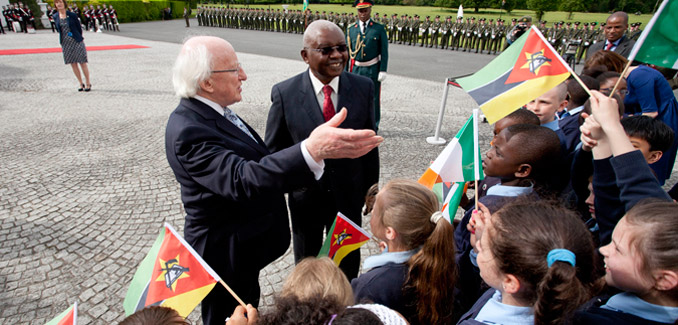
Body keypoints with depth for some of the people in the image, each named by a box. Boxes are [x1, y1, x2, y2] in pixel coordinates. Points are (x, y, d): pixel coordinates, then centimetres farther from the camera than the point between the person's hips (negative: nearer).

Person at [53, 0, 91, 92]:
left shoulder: (72, 15, -6)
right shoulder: (55, 16, 3)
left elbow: (79, 28, 3)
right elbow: (58, 29, 17)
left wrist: (79, 39, 9)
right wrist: (65, 36, 15)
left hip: (76, 42, -4)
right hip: (65, 43, 4)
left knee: (82, 63, -2)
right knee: (73, 64, 5)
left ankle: (88, 84, 9)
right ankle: (81, 84, 15)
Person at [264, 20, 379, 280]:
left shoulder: (363, 87, -11)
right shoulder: (284, 93, -16)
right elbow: (273, 151, -7)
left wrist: (372, 188, 3)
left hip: (349, 194, 2)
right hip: (305, 197, -1)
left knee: (349, 263, 25)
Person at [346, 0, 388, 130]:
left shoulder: (379, 29, -2)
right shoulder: (351, 29, 5)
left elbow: (384, 52, -3)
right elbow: (347, 52, 7)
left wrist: (383, 70, -9)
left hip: (373, 69, -2)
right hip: (356, 69, 2)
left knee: (374, 97, 5)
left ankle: (374, 125, 19)